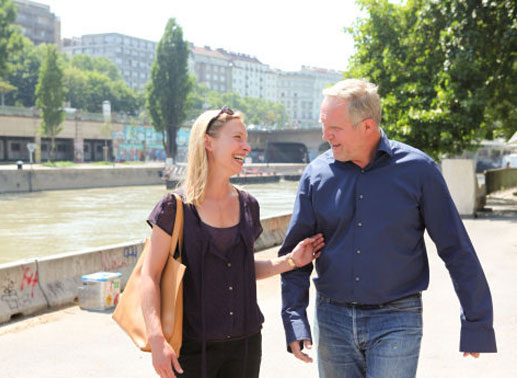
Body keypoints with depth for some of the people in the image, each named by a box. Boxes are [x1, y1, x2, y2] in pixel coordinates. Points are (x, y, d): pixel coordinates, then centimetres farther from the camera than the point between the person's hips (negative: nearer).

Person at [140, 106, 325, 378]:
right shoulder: (176, 207, -8)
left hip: (245, 343, 4)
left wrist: (291, 261, 1)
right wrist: (156, 339, -19)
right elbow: (150, 275, -9)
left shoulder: (247, 205, 6)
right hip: (193, 346, -4)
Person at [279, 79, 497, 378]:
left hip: (396, 320, -3)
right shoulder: (317, 174, 0)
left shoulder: (417, 169, -6)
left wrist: (477, 323, 0)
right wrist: (295, 321, -7)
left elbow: (457, 251, -1)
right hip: (333, 318, 3)